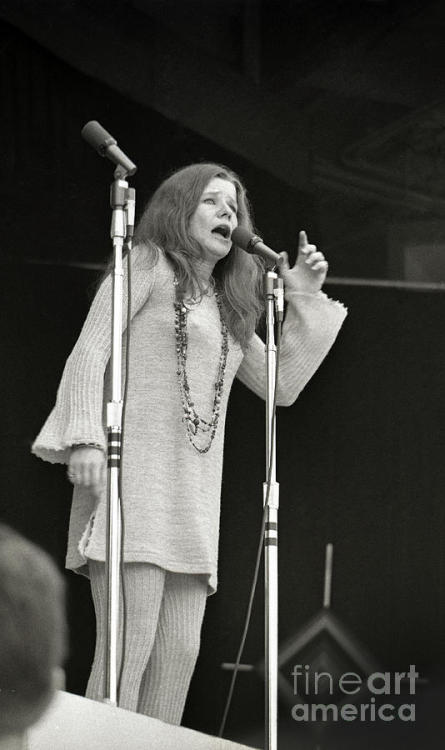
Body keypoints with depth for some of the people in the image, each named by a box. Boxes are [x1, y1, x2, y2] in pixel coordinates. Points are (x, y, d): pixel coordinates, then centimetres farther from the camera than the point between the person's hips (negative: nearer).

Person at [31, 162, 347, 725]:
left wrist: (303, 303, 17)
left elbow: (281, 387, 26)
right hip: (132, 474, -7)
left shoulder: (228, 305, 26)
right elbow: (89, 353, -4)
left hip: (192, 491, 7)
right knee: (129, 643, -17)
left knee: (180, 651, -1)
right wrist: (84, 438, -18)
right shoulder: (148, 265, 6)